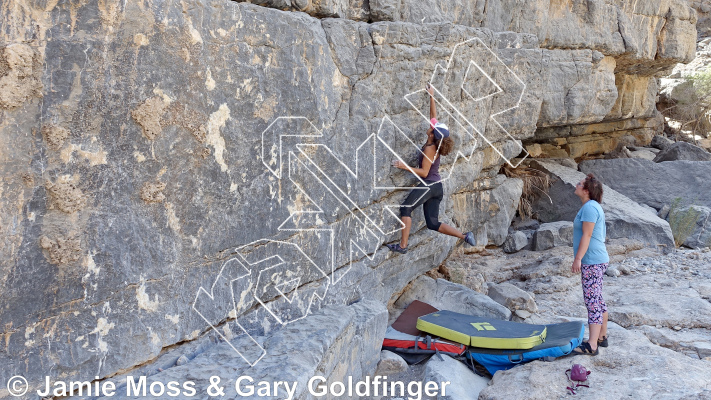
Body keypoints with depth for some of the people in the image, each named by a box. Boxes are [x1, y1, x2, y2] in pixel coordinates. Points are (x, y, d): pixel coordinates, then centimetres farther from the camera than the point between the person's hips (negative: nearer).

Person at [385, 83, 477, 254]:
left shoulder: (430, 149, -15)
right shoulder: (436, 144, 7)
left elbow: (424, 172, -17)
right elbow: (434, 116, 16)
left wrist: (405, 166, -17)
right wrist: (431, 96, 20)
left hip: (429, 185, -9)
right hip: (437, 187, 9)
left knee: (405, 209, -6)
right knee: (433, 223, 10)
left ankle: (402, 245, -11)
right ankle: (465, 236, 4)